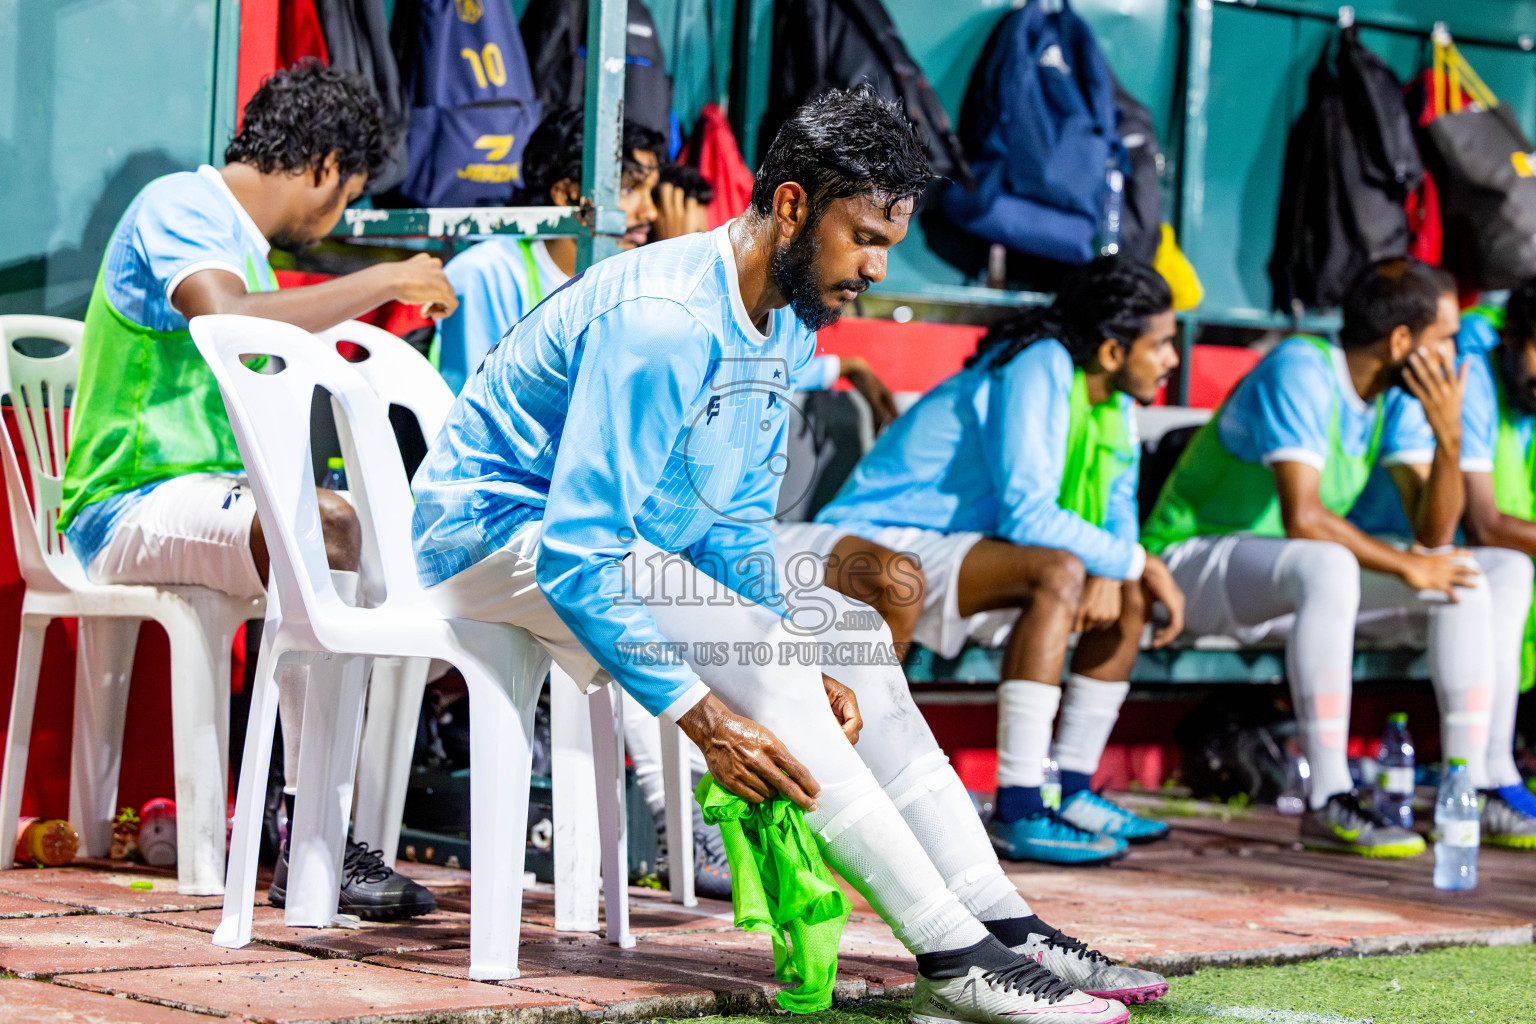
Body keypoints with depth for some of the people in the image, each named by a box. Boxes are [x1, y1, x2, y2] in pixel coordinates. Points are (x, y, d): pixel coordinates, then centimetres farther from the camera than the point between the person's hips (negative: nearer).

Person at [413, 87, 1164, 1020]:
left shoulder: (787, 326, 3)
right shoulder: (661, 321, -29)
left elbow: (736, 524, 9)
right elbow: (575, 555, -32)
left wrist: (807, 661, -7)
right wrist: (703, 715, -34)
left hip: (622, 535, 10)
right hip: (501, 529, -10)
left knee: (849, 633, 2)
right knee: (756, 659, -26)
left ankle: (1009, 929, -2)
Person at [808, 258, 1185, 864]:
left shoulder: (1112, 395, 7)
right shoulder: (1039, 370, -22)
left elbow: (1115, 506, 15)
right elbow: (1027, 513, -30)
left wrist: (1110, 572, -9)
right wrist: (1134, 561, -18)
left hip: (954, 549, 10)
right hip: (882, 543, -10)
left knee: (1128, 593, 7)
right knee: (1058, 572, -32)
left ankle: (1072, 793, 9)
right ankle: (1018, 813, -33)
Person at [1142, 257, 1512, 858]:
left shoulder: (1400, 394, 2)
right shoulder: (1299, 372, -23)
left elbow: (1433, 532, -5)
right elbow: (1303, 518, -32)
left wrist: (1448, 435, -21)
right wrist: (1406, 567, -21)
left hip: (1297, 580, 9)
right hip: (1191, 563, -9)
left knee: (1465, 577, 0)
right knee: (1328, 566, -39)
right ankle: (1328, 804, -39)